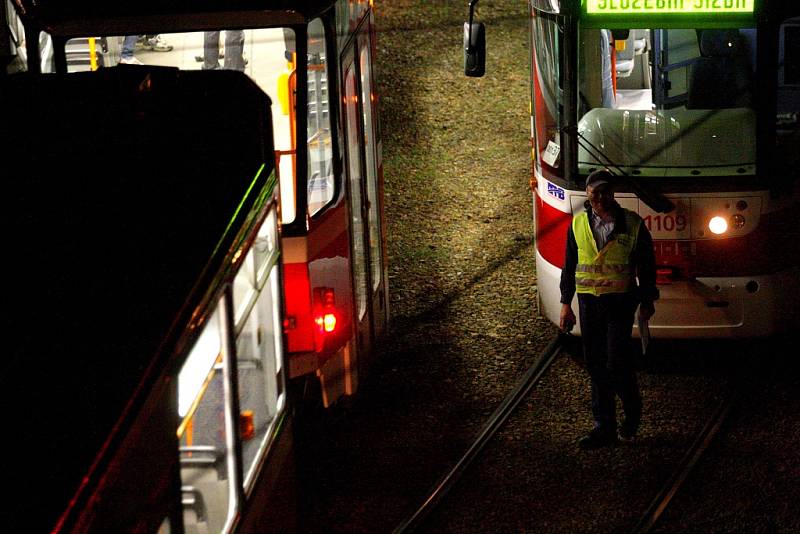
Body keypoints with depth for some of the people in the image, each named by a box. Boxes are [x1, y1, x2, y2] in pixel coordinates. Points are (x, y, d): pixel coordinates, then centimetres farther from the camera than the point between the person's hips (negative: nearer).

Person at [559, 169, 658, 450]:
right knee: (596, 367, 5)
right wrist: (566, 304, 8)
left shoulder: (632, 224, -1)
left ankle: (633, 411, 15)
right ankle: (605, 427, 13)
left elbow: (646, 265, 6)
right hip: (588, 302, 3)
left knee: (617, 365, -10)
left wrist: (647, 301, 7)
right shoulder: (578, 224, 6)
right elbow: (569, 266, 11)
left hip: (620, 301, -3)